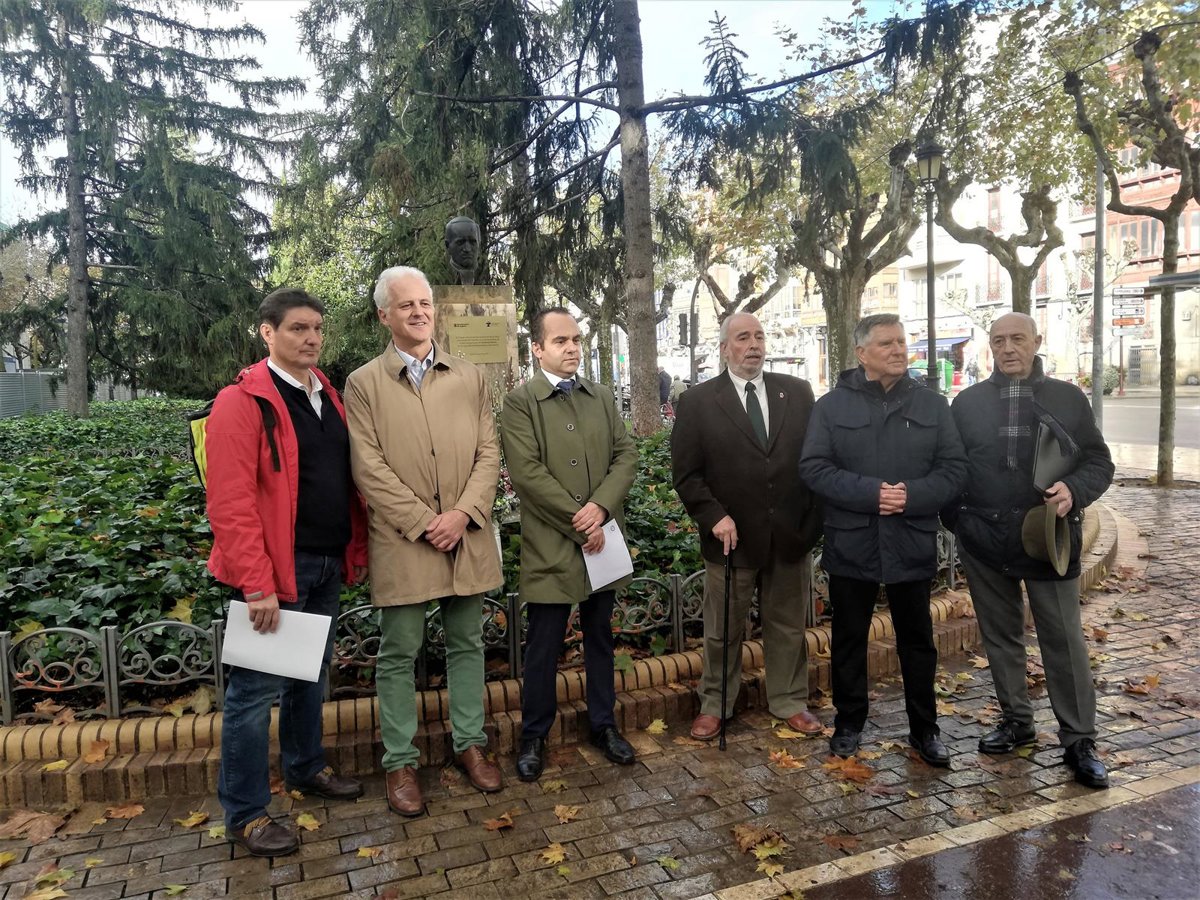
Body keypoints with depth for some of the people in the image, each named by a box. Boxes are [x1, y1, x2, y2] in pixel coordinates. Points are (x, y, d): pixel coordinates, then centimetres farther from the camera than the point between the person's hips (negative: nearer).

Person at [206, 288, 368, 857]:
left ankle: (306, 768, 39)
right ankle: (244, 814, 17)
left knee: (311, 676, 20)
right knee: (258, 688, 3)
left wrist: (355, 549, 8)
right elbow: (230, 502, -18)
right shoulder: (243, 402, -12)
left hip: (326, 564, 7)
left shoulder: (328, 398, 12)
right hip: (275, 569, -7)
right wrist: (257, 585, -20)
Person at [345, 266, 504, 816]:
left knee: (467, 644, 13)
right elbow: (370, 467, -7)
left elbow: (489, 454, 4)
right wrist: (425, 523, -13)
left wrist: (464, 513, -10)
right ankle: (400, 762, 21)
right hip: (403, 543, -3)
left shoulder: (469, 377, 9)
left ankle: (470, 744, 29)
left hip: (467, 537, 3)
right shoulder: (364, 384, 1)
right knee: (399, 654, 7)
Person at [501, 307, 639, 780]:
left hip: (601, 538, 5)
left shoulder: (603, 396, 10)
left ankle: (604, 724, 32)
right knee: (544, 645, 6)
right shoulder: (520, 402, -6)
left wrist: (600, 506, -12)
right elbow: (527, 472, -15)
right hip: (550, 544, -4)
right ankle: (534, 736, 24)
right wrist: (578, 522, -16)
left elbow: (626, 456, 4)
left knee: (600, 637, 16)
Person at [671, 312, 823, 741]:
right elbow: (686, 473, -4)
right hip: (732, 536, -2)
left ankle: (790, 702, 33)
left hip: (791, 534, 2)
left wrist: (814, 518, -1)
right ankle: (714, 706, 28)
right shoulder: (697, 402, -3)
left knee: (788, 626, 16)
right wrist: (714, 517, -14)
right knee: (722, 631, 11)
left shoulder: (798, 392, 4)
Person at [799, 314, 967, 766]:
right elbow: (813, 467, -9)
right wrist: (870, 492, -20)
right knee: (849, 639, 11)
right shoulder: (832, 405, -1)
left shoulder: (932, 404, 4)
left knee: (917, 640, 14)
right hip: (850, 545, -1)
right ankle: (848, 723, 28)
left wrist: (912, 495, -18)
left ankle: (924, 728, 30)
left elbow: (954, 468, 0)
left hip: (912, 545, 2)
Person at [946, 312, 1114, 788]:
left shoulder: (1068, 398, 2)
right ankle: (1016, 721, 29)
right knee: (1000, 636, 13)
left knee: (1064, 640, 3)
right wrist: (956, 519, -2)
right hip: (984, 542, 2)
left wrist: (1074, 490, -16)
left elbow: (1099, 462, 4)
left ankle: (1079, 741, 15)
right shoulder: (968, 402, 5)